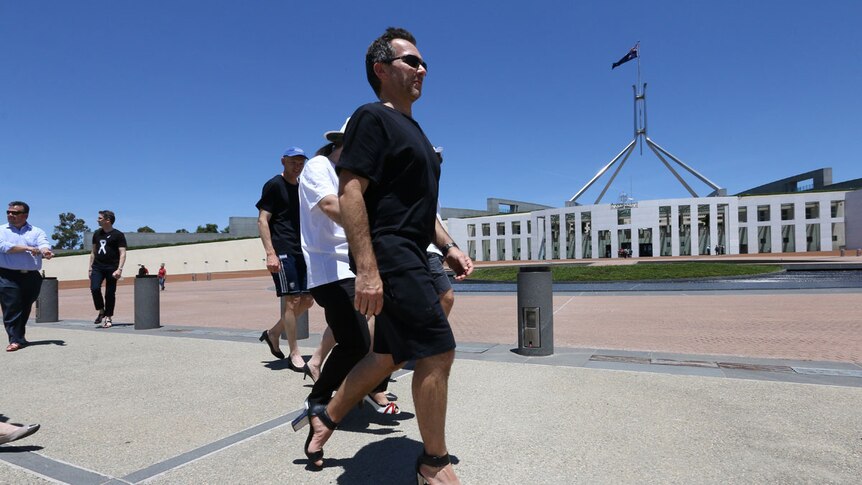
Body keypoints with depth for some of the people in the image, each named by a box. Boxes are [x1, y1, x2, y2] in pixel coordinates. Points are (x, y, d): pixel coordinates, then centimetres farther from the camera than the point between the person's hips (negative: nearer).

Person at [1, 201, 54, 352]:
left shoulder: (37, 232, 9)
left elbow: (44, 246, -10)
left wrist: (46, 252, -33)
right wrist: (28, 248, -14)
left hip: (32, 276, 2)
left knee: (25, 308, 11)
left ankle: (19, 335, 27)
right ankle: (16, 340, -2)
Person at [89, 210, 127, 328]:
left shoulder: (118, 235, -2)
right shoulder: (97, 233, 15)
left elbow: (122, 253, -8)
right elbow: (93, 251, 21)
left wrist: (119, 269, -18)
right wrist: (90, 268, 15)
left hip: (112, 268, -4)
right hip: (97, 267, 4)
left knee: (110, 293, -1)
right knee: (94, 288, -13)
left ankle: (108, 318, 9)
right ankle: (101, 311, 7)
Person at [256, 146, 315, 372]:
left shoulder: (302, 188, 18)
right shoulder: (274, 185, -3)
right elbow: (262, 220, -9)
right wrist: (270, 253, -18)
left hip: (300, 251, 8)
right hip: (282, 251, -8)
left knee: (306, 300, 7)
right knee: (292, 300, -8)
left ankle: (273, 333, 25)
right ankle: (294, 355, 2)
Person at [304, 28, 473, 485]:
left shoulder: (411, 128, 22)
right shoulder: (372, 117, -7)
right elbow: (349, 192, -18)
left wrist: (448, 247, 19)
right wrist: (366, 268, -26)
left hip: (407, 259, 10)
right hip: (389, 257, -10)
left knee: (390, 354, 16)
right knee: (438, 351, -7)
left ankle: (325, 417, 33)